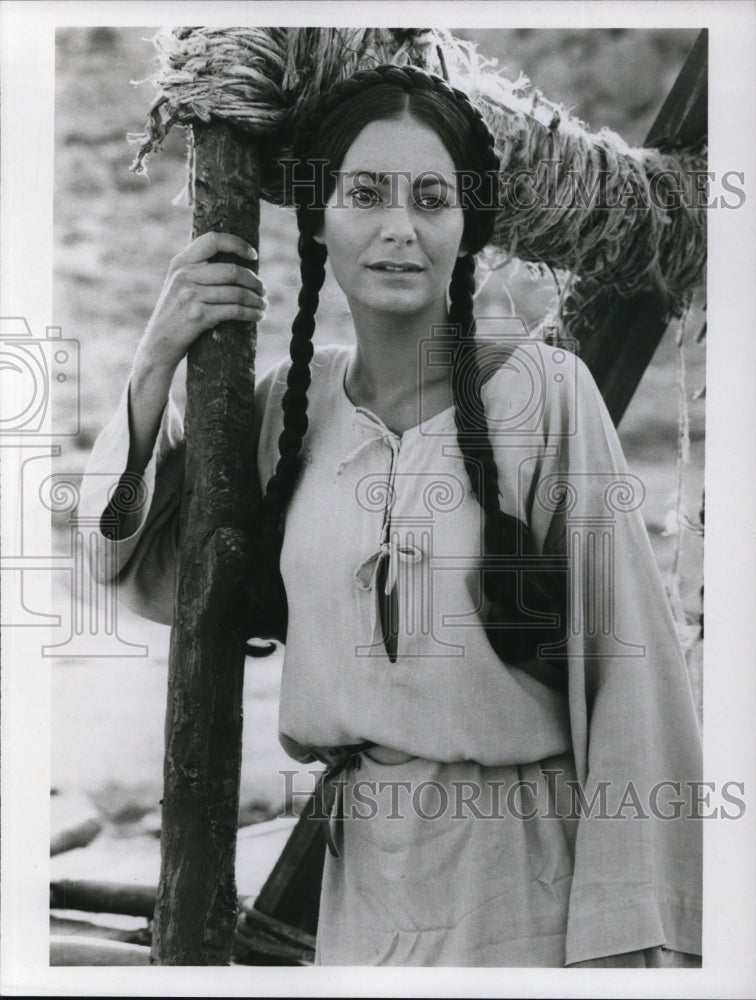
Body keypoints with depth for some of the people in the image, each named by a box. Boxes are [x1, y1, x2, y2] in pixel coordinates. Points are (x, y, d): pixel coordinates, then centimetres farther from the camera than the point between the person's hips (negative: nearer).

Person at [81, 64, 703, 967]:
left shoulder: (542, 393, -14)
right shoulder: (294, 401, 1)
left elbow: (628, 664, -13)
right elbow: (140, 574, 6)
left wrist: (625, 931, -13)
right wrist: (155, 367, -6)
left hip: (522, 868, -4)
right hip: (366, 863, 4)